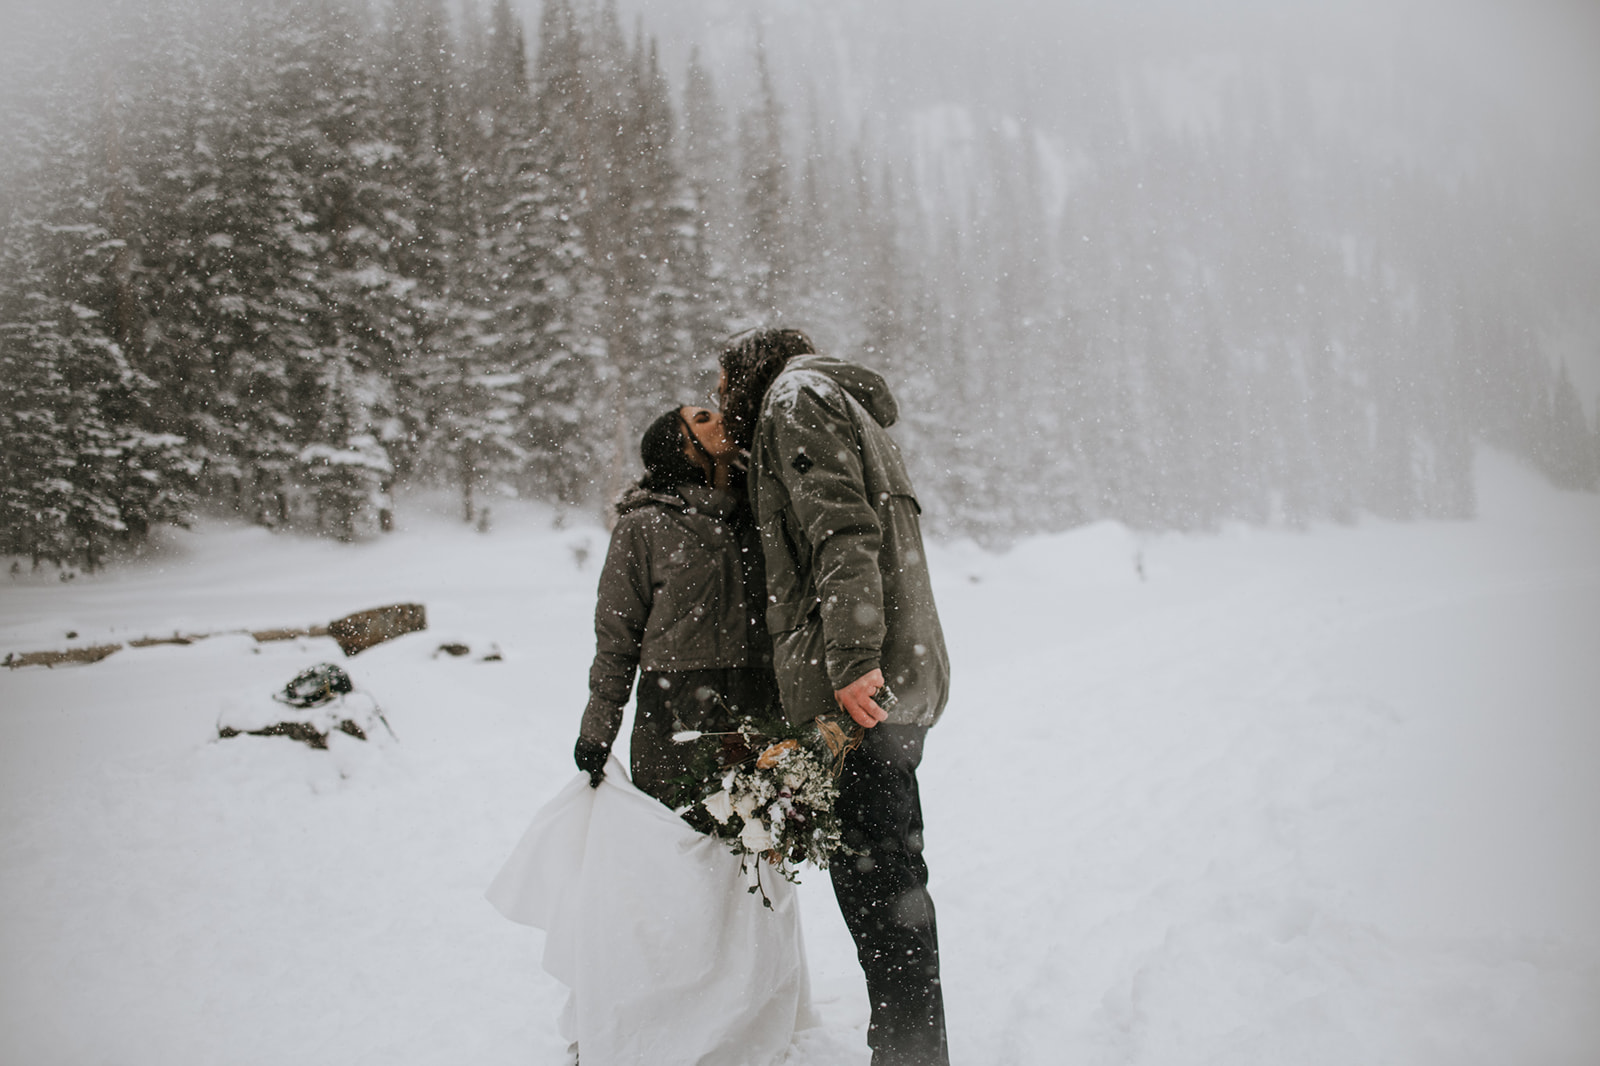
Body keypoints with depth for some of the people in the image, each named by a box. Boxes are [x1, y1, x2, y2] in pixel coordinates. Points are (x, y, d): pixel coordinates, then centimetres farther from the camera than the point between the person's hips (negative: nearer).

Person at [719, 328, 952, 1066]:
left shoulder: (795, 393, 0)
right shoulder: (851, 407, 29)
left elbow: (841, 528, -16)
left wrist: (851, 658, -24)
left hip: (860, 687, -10)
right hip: (902, 678, 10)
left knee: (869, 878, -6)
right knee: (892, 875, 15)